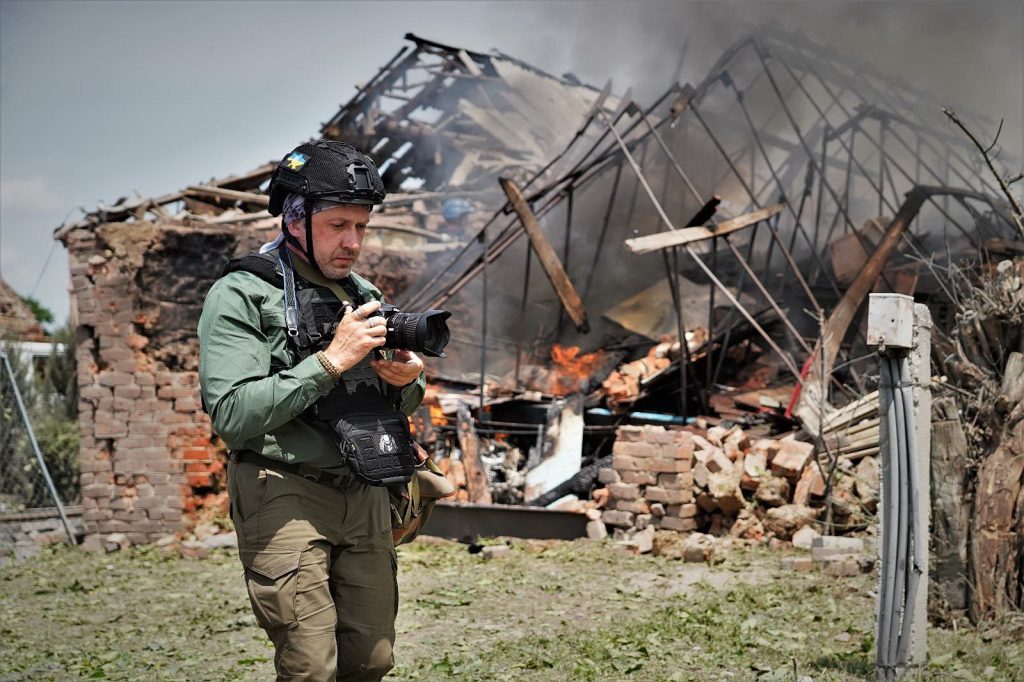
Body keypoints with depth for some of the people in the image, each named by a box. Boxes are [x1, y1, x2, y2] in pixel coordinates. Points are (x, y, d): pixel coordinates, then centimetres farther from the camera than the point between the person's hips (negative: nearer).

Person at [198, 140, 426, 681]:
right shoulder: (241, 295, -7)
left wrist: (406, 381, -5)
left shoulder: (364, 295, 13)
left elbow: (399, 406, 19)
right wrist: (331, 360, -20)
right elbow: (232, 416, -19)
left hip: (365, 495, 6)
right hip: (286, 498, -6)